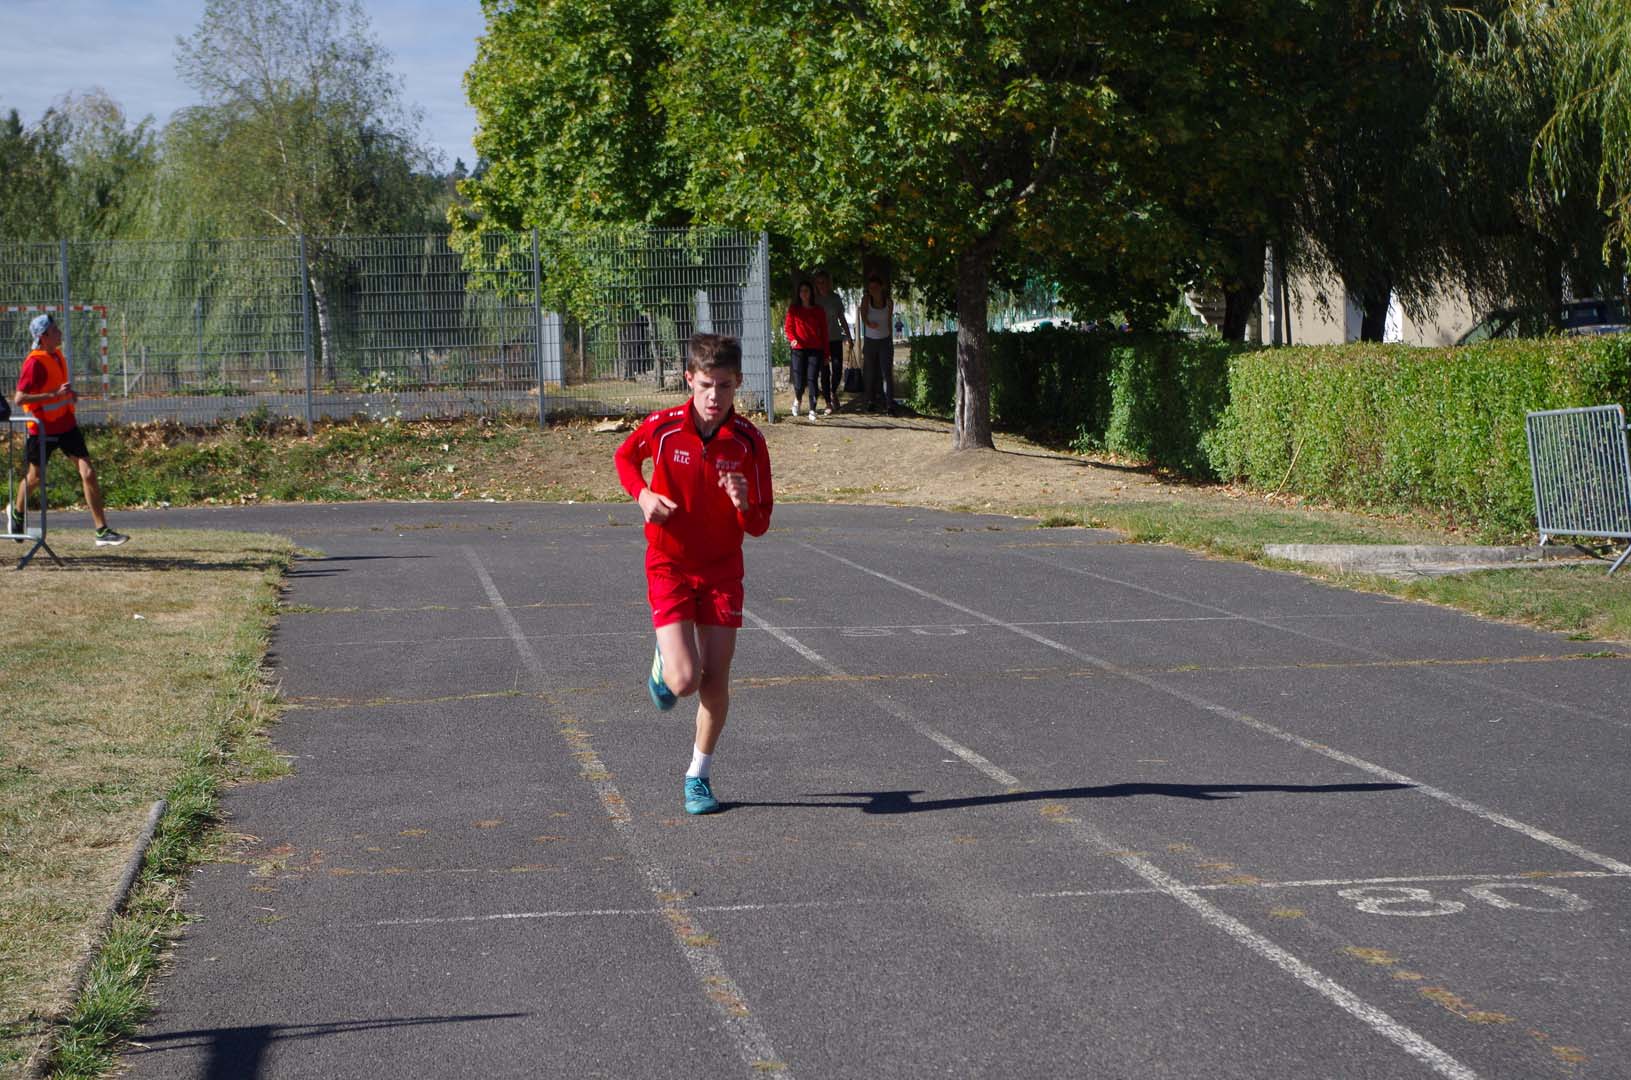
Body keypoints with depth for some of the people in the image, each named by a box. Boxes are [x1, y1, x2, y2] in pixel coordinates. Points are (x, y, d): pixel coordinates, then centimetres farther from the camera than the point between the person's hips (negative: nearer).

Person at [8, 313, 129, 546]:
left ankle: (102, 531, -8)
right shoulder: (34, 362, -18)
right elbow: (19, 398, -23)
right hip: (42, 429, -6)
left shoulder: (58, 355, 6)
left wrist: (69, 393, 4)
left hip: (66, 424, 6)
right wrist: (55, 394, -27)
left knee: (88, 473, -7)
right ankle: (16, 512, 46)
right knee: (35, 477, 14)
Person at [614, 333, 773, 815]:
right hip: (669, 564, -1)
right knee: (684, 680, -15)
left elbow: (758, 526, -6)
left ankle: (699, 775, 24)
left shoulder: (748, 441, -11)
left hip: (722, 568, 2)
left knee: (715, 681, 2)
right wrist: (643, 494, -7)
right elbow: (626, 456, 12)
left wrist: (743, 503, -29)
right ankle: (662, 666, 23)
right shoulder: (662, 427, -13)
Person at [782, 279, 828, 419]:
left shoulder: (819, 310, 7)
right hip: (799, 349, 0)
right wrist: (792, 339, -20)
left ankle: (812, 410, 0)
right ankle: (797, 400, 30)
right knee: (799, 381, -2)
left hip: (816, 350, 1)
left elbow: (824, 332, 9)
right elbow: (788, 327, 2)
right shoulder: (793, 309, 5)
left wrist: (826, 354, 6)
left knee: (812, 379, -7)